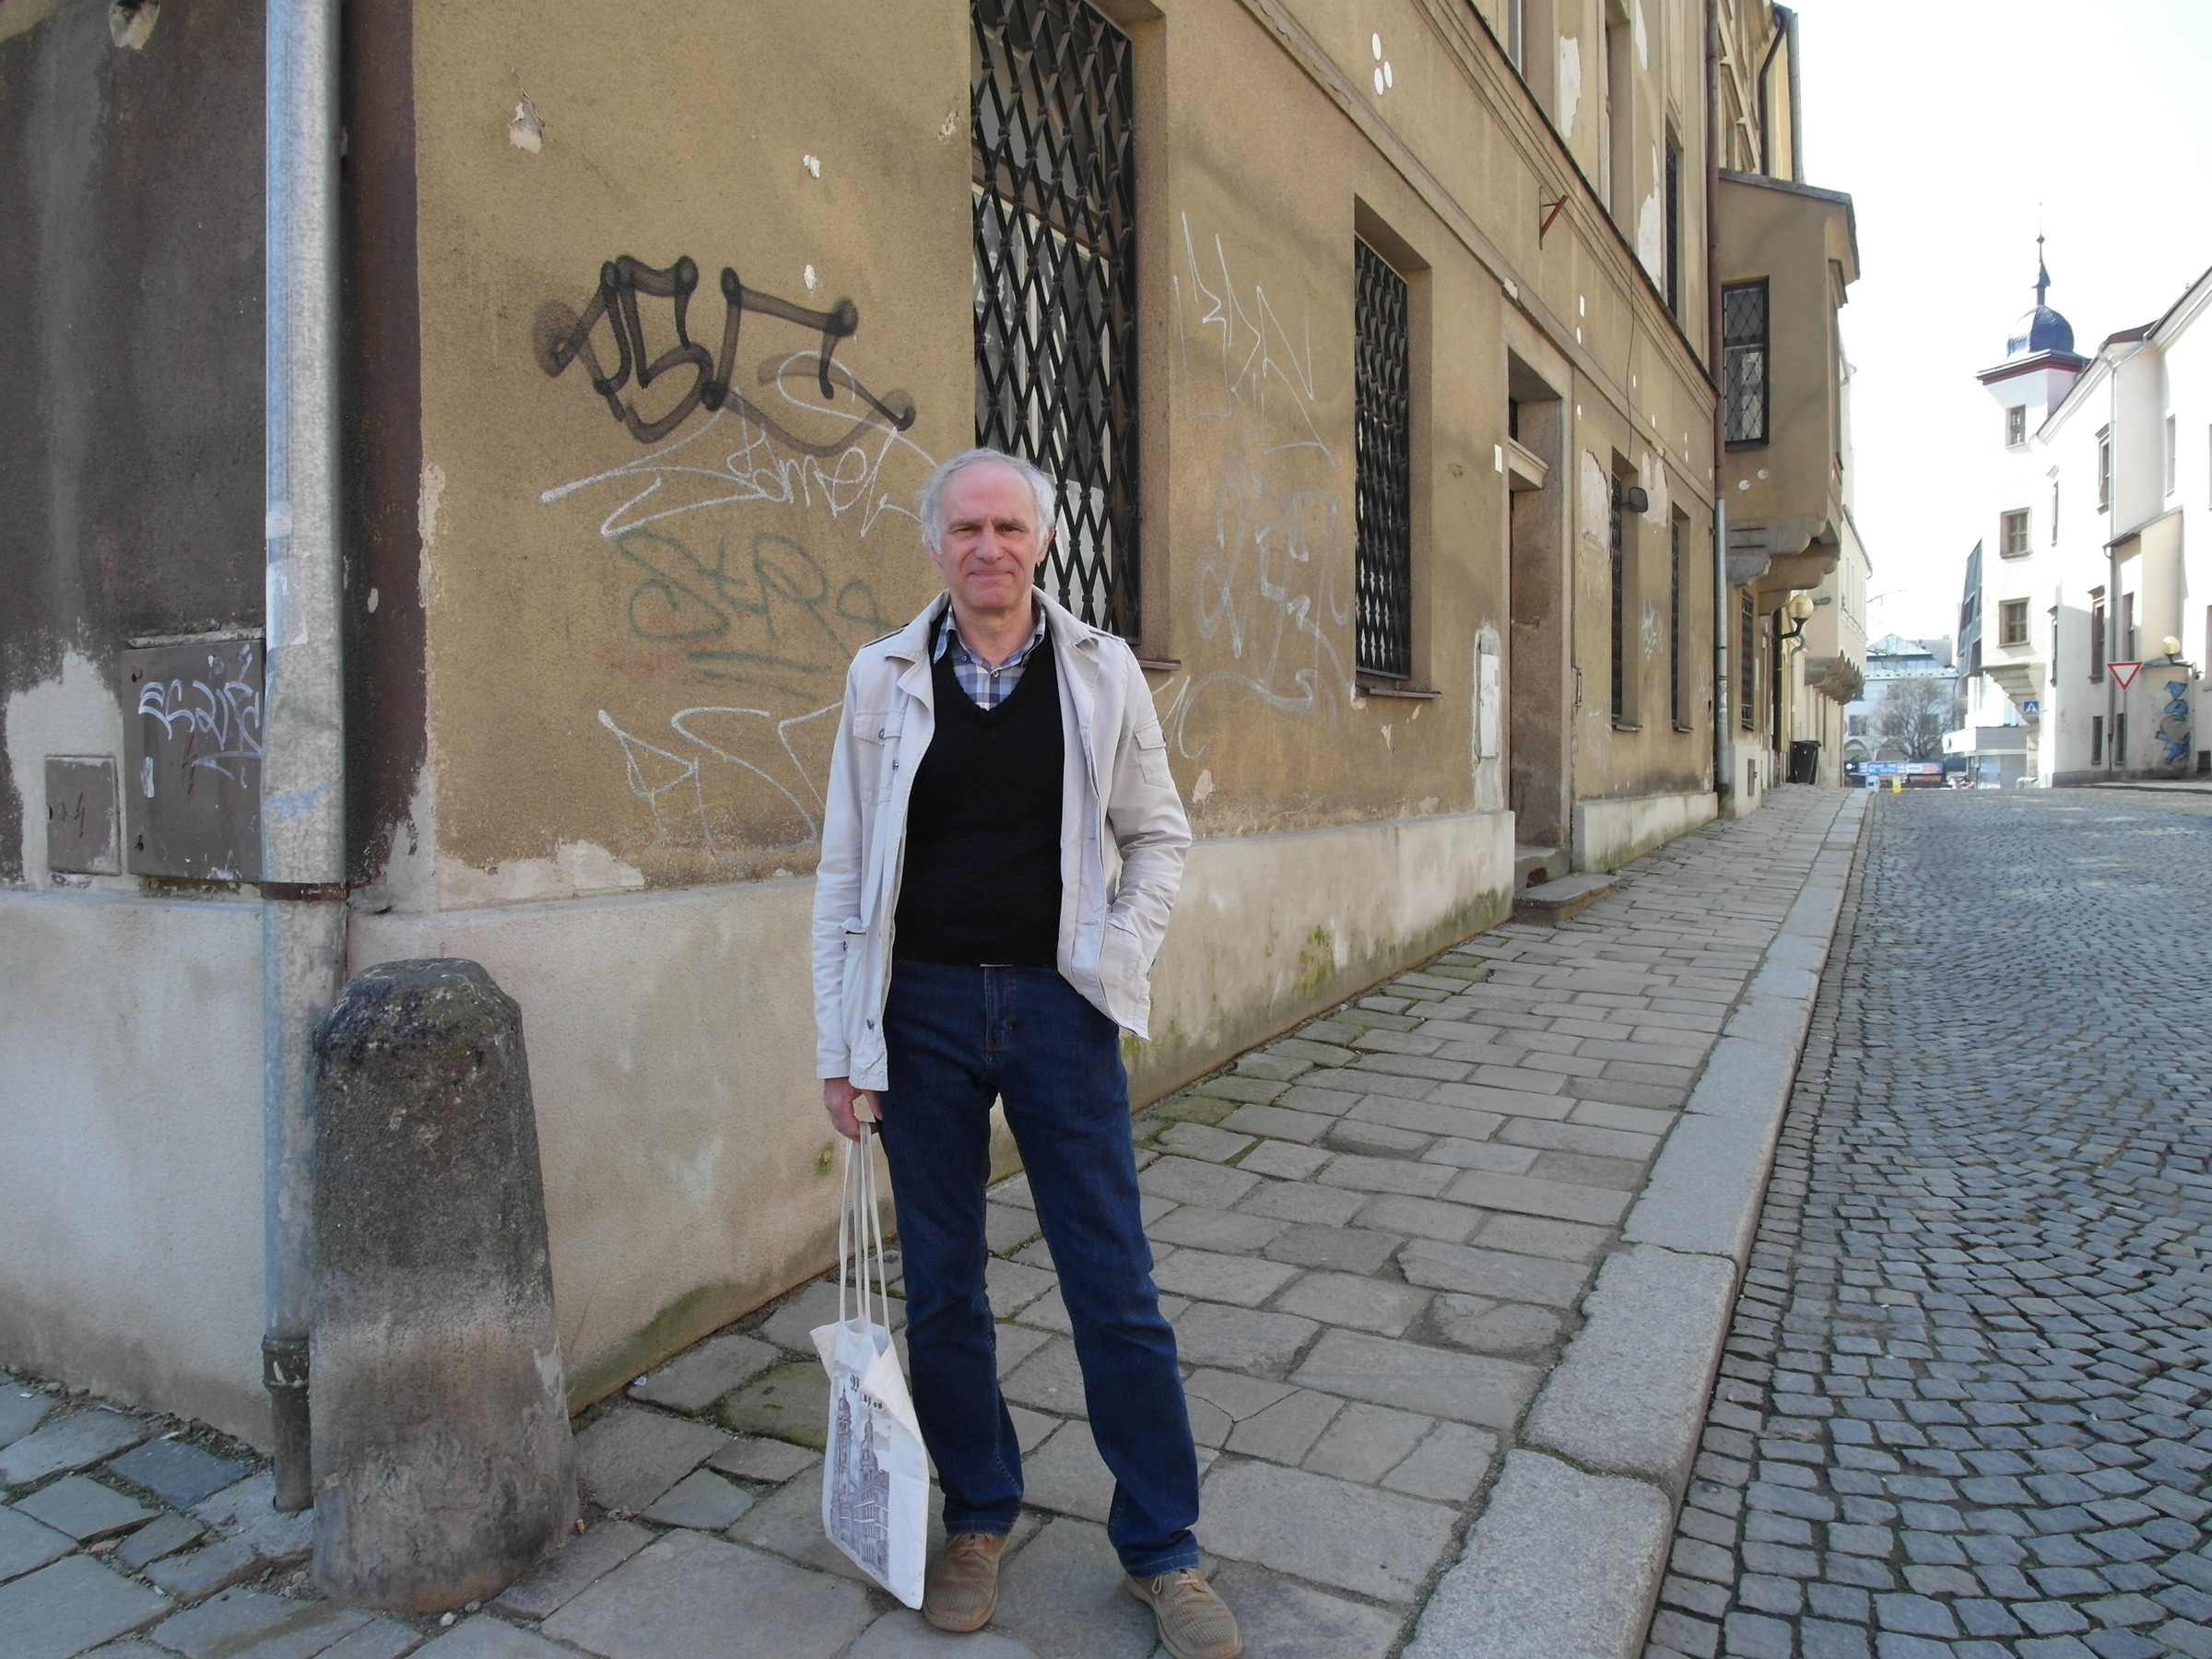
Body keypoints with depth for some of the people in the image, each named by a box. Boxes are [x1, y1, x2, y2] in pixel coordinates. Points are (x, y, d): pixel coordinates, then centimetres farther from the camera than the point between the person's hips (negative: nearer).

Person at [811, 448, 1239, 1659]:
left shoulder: (1101, 671, 2)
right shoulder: (883, 678, 3)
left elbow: (1158, 833, 10)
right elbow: (844, 870, 4)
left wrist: (1122, 954, -6)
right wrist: (841, 1042, 0)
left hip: (1058, 1005, 0)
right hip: (924, 1009, 1)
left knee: (1114, 1286, 5)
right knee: (940, 1285, 11)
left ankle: (1159, 1547, 24)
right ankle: (978, 1519, 33)